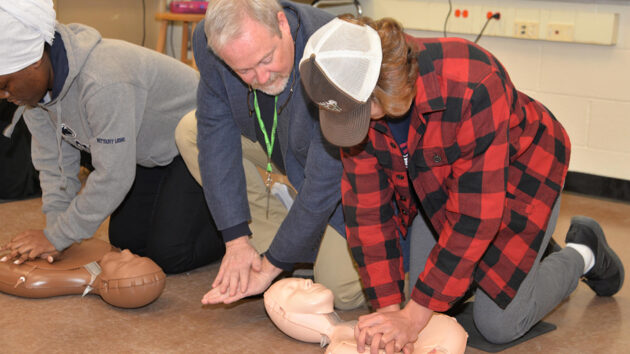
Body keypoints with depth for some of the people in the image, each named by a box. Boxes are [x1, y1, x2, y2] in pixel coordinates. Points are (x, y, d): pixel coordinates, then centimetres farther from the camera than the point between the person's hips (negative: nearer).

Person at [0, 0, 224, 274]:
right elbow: (53, 161, -2)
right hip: (149, 148, 9)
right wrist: (54, 224, -13)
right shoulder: (38, 82, -11)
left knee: (169, 255, -14)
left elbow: (114, 176, -34)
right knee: (125, 239, 9)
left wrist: (57, 236, -26)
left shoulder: (103, 84, -39)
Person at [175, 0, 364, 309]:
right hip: (277, 146, 5)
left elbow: (324, 181, -34)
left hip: (342, 169, -5)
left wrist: (272, 265, -27)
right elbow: (217, 136, -17)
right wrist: (236, 238, -20)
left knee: (344, 292, -18)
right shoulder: (208, 41, -24)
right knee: (191, 132, -14)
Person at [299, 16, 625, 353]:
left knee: (498, 323, -8)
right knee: (426, 294, 3)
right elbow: (365, 205, -17)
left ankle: (582, 254, 19)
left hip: (518, 168, -5)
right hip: (435, 182, 6)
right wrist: (388, 307, -22)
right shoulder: (355, 100, -23)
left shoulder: (472, 86, -41)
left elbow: (475, 214, -38)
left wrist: (413, 316, -37)